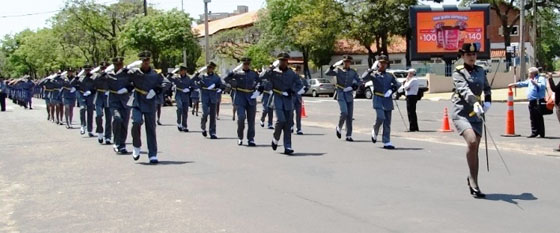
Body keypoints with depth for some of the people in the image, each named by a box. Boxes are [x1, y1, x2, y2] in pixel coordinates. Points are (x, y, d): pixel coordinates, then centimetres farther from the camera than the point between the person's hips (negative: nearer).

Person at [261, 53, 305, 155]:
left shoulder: (291, 73, 9)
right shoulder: (273, 72, 1)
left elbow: (300, 85, 14)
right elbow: (262, 77, -13)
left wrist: (293, 91, -2)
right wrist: (269, 69, -21)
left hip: (288, 99, 3)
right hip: (278, 98, -3)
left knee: (288, 124, 1)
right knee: (281, 120, -18)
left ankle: (287, 147, 5)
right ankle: (275, 139, 10)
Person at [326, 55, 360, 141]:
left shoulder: (353, 72, 8)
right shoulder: (338, 70, 0)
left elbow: (358, 80, 17)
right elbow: (327, 73, -10)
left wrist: (355, 84, -3)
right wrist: (333, 66, -24)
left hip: (350, 95, 4)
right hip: (341, 95, -4)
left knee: (350, 116, 4)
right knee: (344, 112, -20)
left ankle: (349, 136, 11)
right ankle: (339, 127, 8)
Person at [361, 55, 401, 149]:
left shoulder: (390, 76, 16)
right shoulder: (374, 75, 3)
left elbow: (397, 83, 13)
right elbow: (364, 77, -13)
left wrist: (394, 87, -8)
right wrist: (370, 70, -26)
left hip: (388, 101, 4)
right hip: (378, 100, -4)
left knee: (387, 123, 3)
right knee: (381, 118, -20)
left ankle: (387, 142, 8)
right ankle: (375, 132, 10)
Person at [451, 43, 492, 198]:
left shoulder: (481, 71, 12)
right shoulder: (458, 73, -5)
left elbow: (487, 88, 28)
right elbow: (464, 89, -24)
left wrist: (487, 101, 8)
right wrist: (475, 103, -41)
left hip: (477, 115, 6)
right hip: (461, 113, -5)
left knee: (475, 149, 6)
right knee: (471, 142, -25)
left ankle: (472, 180, 23)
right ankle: (473, 181, -13)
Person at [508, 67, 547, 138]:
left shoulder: (541, 79, -4)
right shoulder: (530, 80, 22)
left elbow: (543, 86, -21)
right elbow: (523, 83, 35)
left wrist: (535, 83, -19)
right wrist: (514, 84, 38)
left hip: (538, 101, -9)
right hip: (532, 102, 9)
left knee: (539, 118, -8)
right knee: (533, 118, 9)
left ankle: (541, 133, -4)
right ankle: (534, 132, 14)